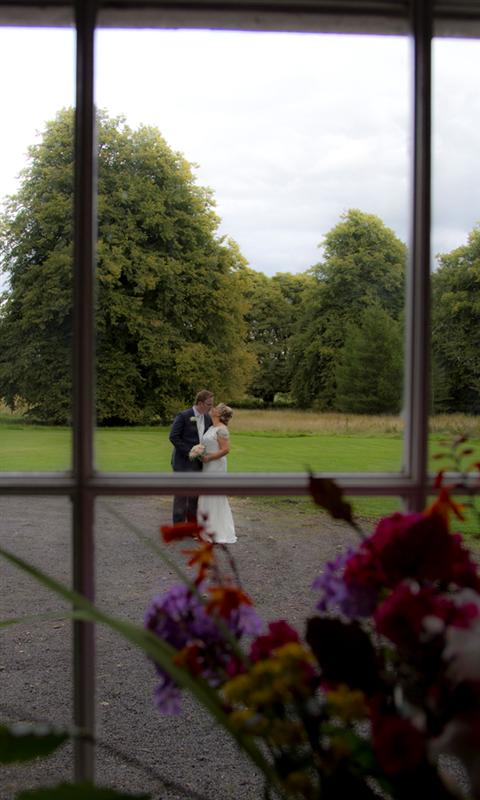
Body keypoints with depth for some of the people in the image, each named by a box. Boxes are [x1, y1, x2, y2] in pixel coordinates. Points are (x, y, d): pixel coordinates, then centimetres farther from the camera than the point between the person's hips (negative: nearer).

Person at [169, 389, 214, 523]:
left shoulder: (208, 418, 6)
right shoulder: (183, 416, -13)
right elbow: (173, 437, -15)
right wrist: (188, 451, -17)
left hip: (198, 462, 6)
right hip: (183, 462, -6)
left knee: (195, 494, 11)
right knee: (181, 495, -1)